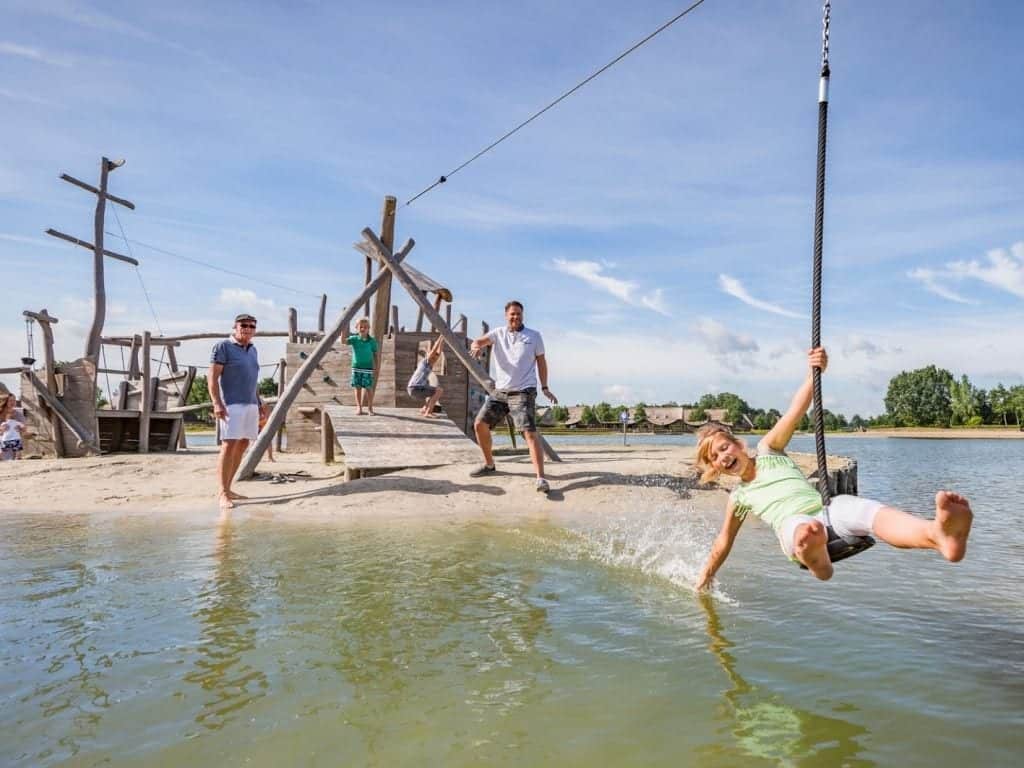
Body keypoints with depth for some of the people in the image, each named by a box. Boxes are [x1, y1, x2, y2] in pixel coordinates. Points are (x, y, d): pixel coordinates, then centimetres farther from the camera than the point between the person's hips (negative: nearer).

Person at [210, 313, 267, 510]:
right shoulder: (223, 347, -4)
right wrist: (217, 403, -19)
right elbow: (213, 377, -10)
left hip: (250, 405, 8)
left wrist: (259, 403, 22)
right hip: (231, 405, -8)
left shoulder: (252, 349, 17)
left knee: (242, 446, 7)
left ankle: (228, 489, 14)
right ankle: (223, 494, -13)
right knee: (229, 446, -13)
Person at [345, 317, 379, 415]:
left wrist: (375, 366, -3)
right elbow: (344, 341, -16)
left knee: (369, 388, 0)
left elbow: (375, 354, 3)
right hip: (356, 367, 1)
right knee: (358, 387, 6)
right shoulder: (354, 339, -1)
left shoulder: (372, 341, -2)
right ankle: (359, 407, 16)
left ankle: (370, 407, 13)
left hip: (368, 367, -1)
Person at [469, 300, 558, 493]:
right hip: (500, 391, 4)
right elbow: (478, 341, -10)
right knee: (479, 424, 7)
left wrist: (545, 387, 1)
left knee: (529, 432, -18)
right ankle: (489, 464, 27)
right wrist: (476, 346, -36)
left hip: (523, 392, -4)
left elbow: (541, 361, 9)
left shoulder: (534, 336, 2)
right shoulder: (498, 333, 5)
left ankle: (541, 478, -22)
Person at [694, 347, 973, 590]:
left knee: (867, 509, -36)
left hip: (827, 510, 0)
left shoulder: (768, 450, 20)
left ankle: (941, 535, -67)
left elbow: (795, 413, 5)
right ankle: (815, 559, -77)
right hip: (794, 529, 0)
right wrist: (705, 577, 43)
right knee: (799, 525, -40)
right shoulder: (738, 497, 25)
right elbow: (723, 542, 36)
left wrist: (815, 374, -11)